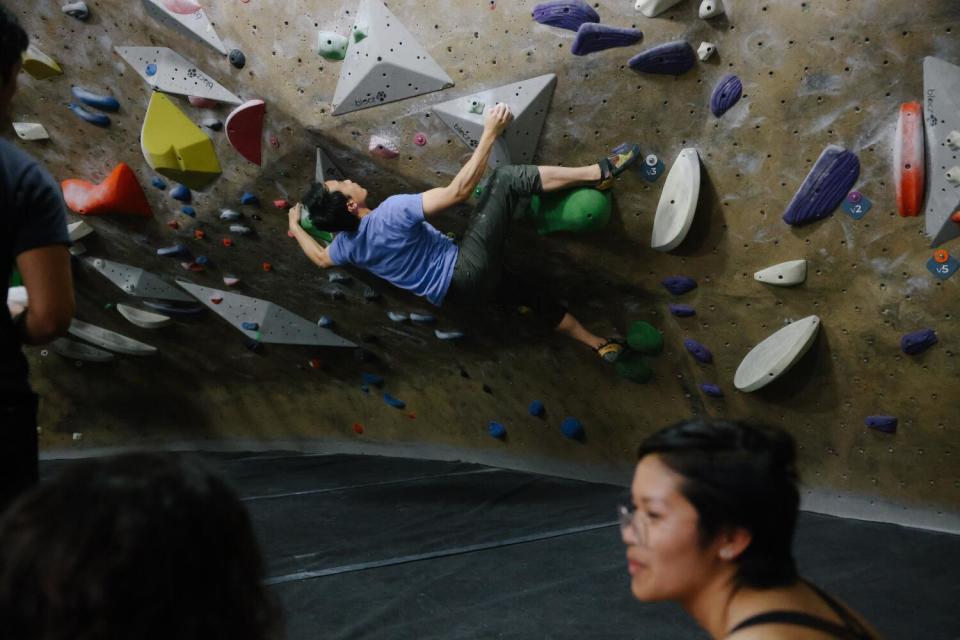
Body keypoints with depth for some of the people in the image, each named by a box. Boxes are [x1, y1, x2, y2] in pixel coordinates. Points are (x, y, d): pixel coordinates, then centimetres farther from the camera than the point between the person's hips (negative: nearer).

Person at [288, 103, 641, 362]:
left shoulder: (349, 242, 0)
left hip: (454, 287, 9)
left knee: (532, 294, 26)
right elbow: (458, 190, -26)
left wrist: (295, 226, 36)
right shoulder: (393, 211, -24)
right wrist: (490, 133, -21)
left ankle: (598, 344, 36)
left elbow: (321, 258, 25)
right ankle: (597, 172, -4)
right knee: (507, 178, -8)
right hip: (467, 271, -9)